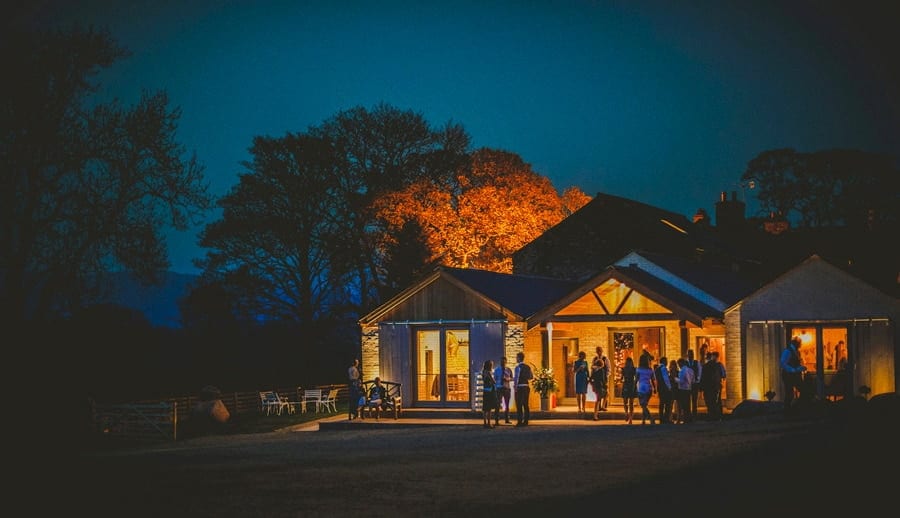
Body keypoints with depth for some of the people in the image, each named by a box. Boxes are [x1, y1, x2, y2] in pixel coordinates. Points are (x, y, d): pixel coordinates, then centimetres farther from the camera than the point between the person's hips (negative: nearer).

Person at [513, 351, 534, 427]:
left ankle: (519, 421, -4)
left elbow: (516, 378, -16)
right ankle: (526, 421, 11)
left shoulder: (518, 367, -12)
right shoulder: (528, 367, 9)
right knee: (526, 404, 10)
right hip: (527, 386, 7)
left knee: (519, 405, -3)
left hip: (520, 387, -7)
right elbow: (531, 377, 16)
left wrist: (515, 386, -10)